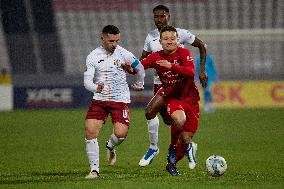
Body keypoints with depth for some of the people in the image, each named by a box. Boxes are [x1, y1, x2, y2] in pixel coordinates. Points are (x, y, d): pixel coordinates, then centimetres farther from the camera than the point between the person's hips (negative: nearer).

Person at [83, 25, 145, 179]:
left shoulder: (123, 54, -5)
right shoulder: (93, 57, -4)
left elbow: (139, 68, 14)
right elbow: (87, 81, -10)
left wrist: (139, 84, 30)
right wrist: (96, 88, -32)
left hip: (120, 100, -1)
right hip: (99, 99, 1)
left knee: (120, 133, -18)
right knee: (90, 132, -14)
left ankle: (110, 147, 20)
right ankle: (95, 169, -4)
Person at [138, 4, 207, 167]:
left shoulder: (180, 34, -7)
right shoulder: (151, 37, 7)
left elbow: (202, 46, 3)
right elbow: (144, 60, 12)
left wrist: (202, 70, -1)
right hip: (159, 83, 6)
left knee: (150, 111, -21)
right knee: (168, 120, 14)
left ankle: (153, 147, -7)